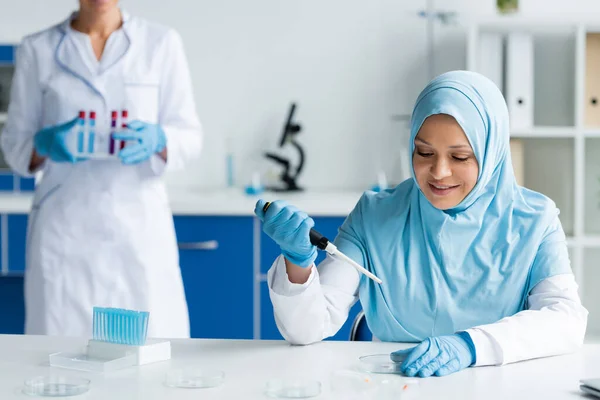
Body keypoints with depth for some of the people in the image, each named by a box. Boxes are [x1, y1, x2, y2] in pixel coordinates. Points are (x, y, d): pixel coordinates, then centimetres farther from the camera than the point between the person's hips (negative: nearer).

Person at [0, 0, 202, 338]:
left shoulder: (162, 43, 3)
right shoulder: (37, 49, 5)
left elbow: (190, 136, 2)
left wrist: (157, 140, -19)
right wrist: (46, 144, -15)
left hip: (139, 224, 0)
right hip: (65, 227, 1)